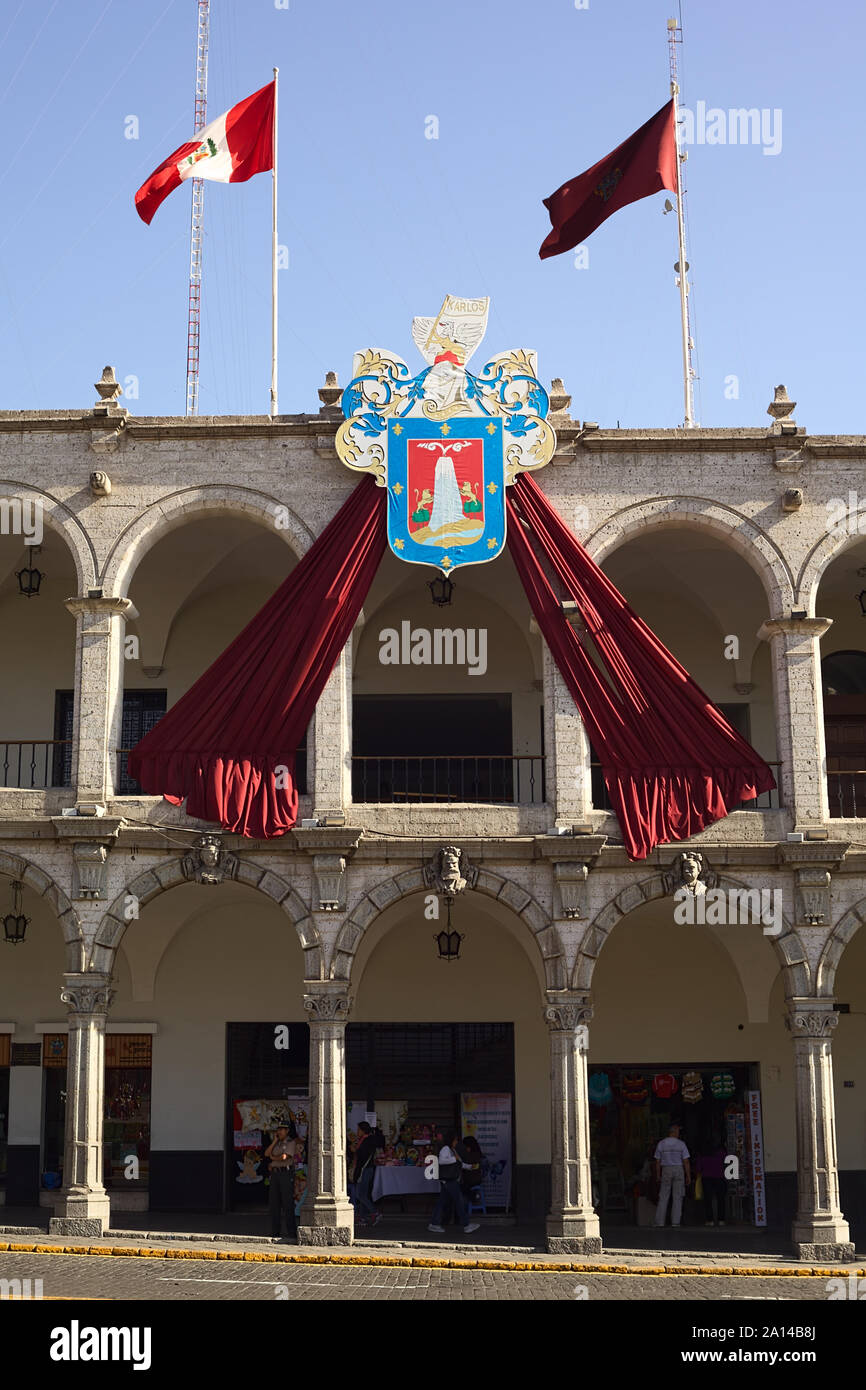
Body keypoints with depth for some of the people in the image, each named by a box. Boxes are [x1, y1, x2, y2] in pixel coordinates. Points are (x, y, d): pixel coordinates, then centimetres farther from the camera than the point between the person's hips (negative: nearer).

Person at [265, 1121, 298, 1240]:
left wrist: (273, 1158, 5)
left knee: (288, 1204, -9)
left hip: (286, 1173, -7)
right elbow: (266, 1154, 7)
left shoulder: (291, 1143, -2)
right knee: (274, 1203, 4)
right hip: (275, 1174, 7)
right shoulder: (276, 1143, 19)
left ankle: (292, 1233, -8)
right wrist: (274, 1141, 1)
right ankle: (275, 1232, 9)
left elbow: (284, 1157, -13)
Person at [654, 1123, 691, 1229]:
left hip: (666, 1171, 1)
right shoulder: (681, 1144, -8)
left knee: (663, 1198, 6)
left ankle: (659, 1223, -1)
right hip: (679, 1171, -1)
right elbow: (686, 1162, -9)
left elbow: (658, 1161, 0)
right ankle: (675, 1223, -3)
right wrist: (688, 1176, -3)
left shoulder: (661, 1144, -3)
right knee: (677, 1198, 3)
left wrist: (658, 1176, 8)